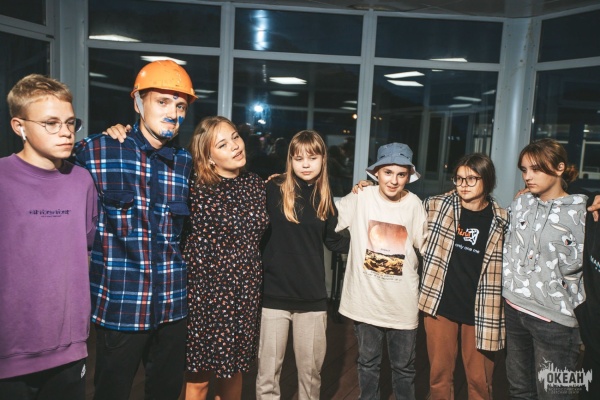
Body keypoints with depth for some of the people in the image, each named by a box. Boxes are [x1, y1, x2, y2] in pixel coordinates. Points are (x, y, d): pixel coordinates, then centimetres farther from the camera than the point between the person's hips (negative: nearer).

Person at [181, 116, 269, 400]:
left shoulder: (256, 184, 4)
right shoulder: (194, 187, -12)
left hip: (245, 292, 5)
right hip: (206, 290, -4)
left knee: (234, 369, 18)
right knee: (199, 376, 9)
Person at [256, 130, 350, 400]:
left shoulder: (325, 197, 4)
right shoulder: (274, 189, -7)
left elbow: (334, 241, 10)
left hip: (312, 296, 3)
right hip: (274, 293, -2)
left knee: (311, 371, 17)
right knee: (267, 372, 10)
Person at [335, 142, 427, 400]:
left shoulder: (414, 205, -6)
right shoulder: (360, 198, -9)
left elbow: (426, 247, 6)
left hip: (402, 302, 0)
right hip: (366, 299, 0)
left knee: (404, 367, 16)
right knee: (368, 363, 19)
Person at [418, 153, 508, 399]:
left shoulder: (502, 220, -3)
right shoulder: (438, 206, -3)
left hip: (480, 310, 0)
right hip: (440, 304, 1)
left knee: (479, 380, 11)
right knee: (439, 375, 13)